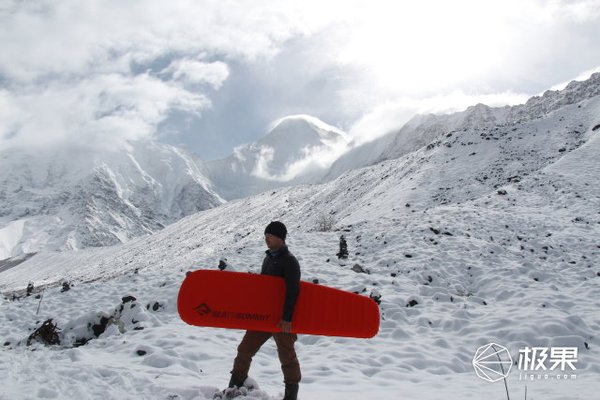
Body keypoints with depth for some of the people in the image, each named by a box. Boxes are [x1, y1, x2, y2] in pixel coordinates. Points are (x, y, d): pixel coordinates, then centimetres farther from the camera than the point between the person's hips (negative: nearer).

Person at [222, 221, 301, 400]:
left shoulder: (289, 261, -14)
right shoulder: (269, 258, 12)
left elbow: (293, 291, -21)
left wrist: (287, 318, -25)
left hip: (282, 318, -8)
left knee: (286, 355, 4)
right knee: (246, 348, 9)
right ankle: (235, 384, 23)